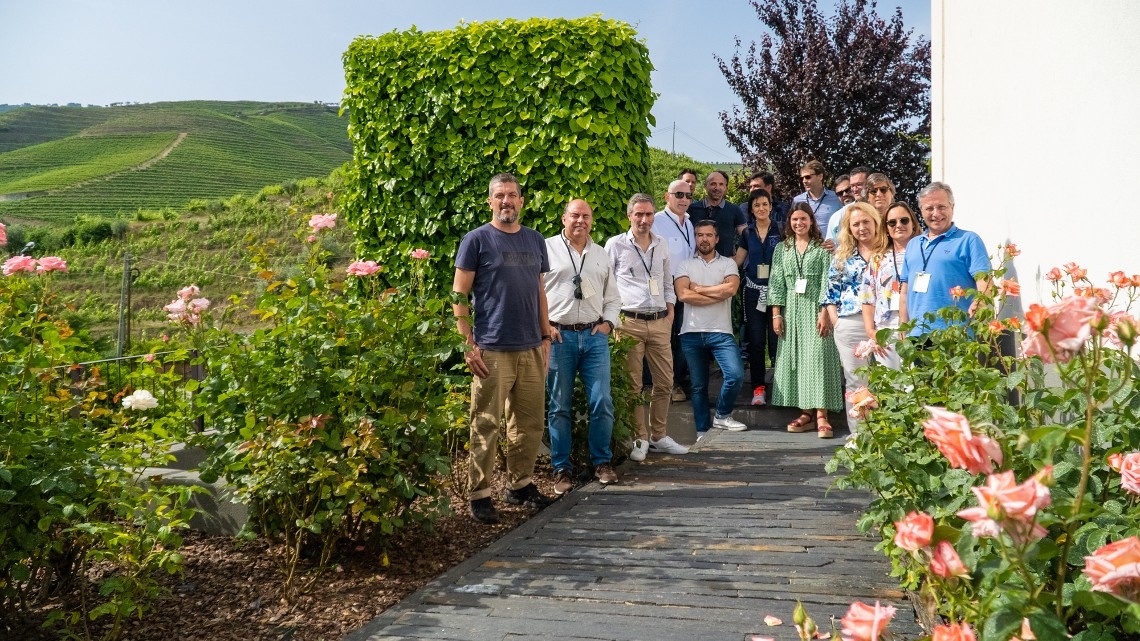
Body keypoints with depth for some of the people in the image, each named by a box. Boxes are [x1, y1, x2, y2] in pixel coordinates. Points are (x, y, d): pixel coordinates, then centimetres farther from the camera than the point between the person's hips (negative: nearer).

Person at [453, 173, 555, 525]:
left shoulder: (535, 240, 14)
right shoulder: (476, 240, -2)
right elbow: (459, 296, -4)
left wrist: (546, 337, 13)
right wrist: (468, 345, -11)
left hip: (532, 348, 5)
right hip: (492, 349, -5)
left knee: (530, 423, 12)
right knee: (486, 426, -2)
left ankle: (520, 485, 26)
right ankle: (479, 495, 8)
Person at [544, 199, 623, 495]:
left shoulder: (601, 255, 16)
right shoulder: (547, 248, 3)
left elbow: (612, 297, 21)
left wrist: (608, 322, 5)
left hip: (595, 336, 3)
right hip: (558, 336, -3)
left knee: (602, 402, -1)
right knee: (560, 407, 3)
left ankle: (602, 462, 15)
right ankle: (562, 469, 14)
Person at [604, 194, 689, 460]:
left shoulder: (662, 244, 12)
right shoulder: (615, 245, -1)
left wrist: (670, 315, 11)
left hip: (660, 322, 5)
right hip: (630, 322, -4)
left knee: (665, 382, 8)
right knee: (633, 385, 0)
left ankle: (658, 436, 21)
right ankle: (640, 439, 11)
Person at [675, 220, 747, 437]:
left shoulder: (728, 263, 9)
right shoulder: (686, 265, 9)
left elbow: (731, 288, -11)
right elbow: (683, 295, -9)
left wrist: (698, 288, -7)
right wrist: (718, 294, -8)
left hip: (720, 332, 0)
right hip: (692, 333, 1)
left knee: (736, 374, -16)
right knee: (699, 385, 8)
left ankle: (722, 415, 7)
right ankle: (702, 432, 18)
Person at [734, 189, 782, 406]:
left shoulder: (780, 231, 1)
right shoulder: (747, 233, 9)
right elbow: (737, 261, 14)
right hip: (753, 292, 2)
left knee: (776, 340, -4)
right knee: (756, 341, 2)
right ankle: (758, 387, 10)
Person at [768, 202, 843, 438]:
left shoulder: (822, 248, 2)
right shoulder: (782, 249, 12)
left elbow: (827, 282, -4)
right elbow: (776, 283, 8)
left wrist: (824, 312, -13)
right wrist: (776, 314, 1)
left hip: (815, 308, -3)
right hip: (791, 310, 4)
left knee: (817, 357, -10)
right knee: (795, 359, 1)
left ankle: (821, 415, -11)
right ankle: (806, 413, 6)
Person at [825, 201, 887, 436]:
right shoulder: (842, 256, 12)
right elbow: (831, 292, 12)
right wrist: (836, 321, 1)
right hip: (849, 326, 1)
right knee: (855, 382, 3)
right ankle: (858, 434, 10)